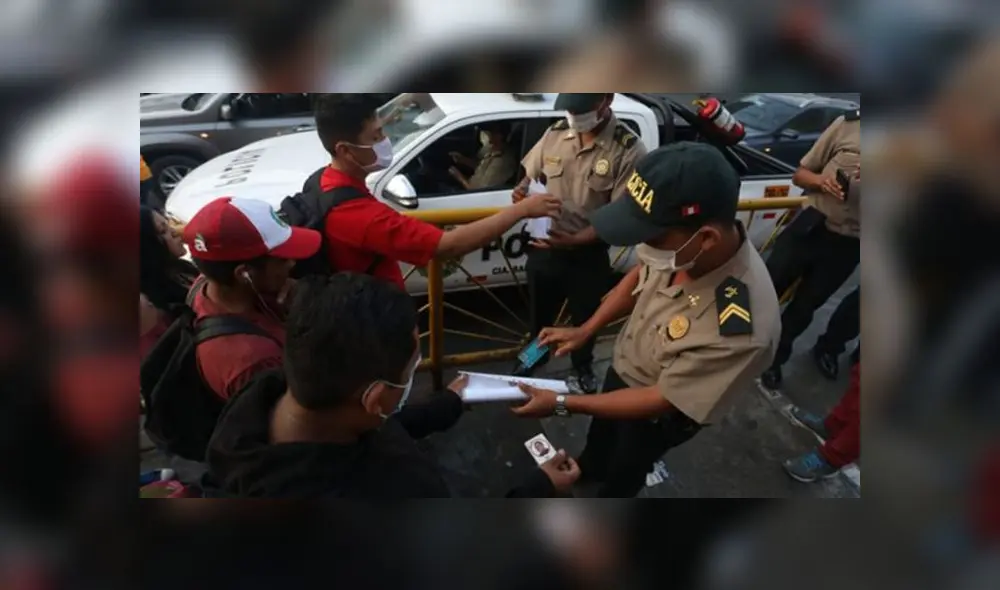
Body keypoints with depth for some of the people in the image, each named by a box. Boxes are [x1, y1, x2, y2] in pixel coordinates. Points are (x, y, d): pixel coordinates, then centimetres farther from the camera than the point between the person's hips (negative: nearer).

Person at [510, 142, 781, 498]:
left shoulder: (742, 329, -45)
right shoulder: (683, 245, -30)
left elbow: (663, 400, -31)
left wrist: (561, 404, -27)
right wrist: (585, 330, -8)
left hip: (659, 413, -5)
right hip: (624, 365, 5)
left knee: (625, 467, 26)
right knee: (601, 429, 35)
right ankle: (590, 468, 67)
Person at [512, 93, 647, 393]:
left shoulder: (628, 150, -21)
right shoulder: (555, 133, -6)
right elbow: (529, 176, 9)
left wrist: (574, 241, -33)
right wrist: (522, 192, -15)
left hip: (589, 254, -3)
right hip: (543, 246, 3)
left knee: (585, 317, 20)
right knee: (540, 310, 25)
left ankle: (582, 368, 49)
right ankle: (535, 355, 55)